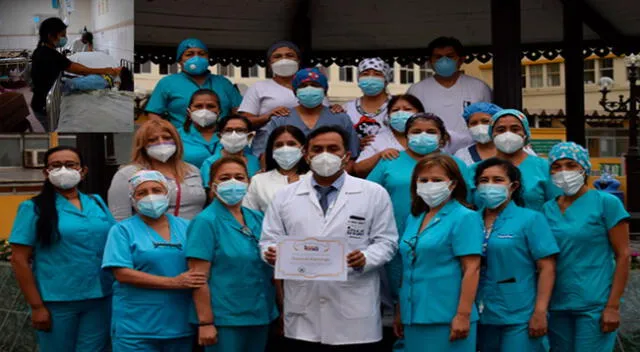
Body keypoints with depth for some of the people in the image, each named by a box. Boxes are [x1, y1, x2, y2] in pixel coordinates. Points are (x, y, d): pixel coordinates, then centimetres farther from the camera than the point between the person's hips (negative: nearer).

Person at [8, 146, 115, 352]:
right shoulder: (34, 208, -3)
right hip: (57, 303, -4)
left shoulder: (97, 203, 9)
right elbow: (19, 260, -7)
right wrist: (36, 306, -11)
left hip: (100, 300, 4)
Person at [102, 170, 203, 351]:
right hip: (136, 330, -3)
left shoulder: (185, 227, 10)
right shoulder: (123, 230, 0)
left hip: (181, 327, 4)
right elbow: (122, 274, -12)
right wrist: (174, 283, -17)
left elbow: (201, 268, 9)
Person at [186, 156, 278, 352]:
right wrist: (205, 322, -18)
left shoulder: (257, 219, 9)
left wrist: (278, 314, 12)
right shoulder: (206, 222, -9)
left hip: (261, 316, 6)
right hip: (224, 320, -6)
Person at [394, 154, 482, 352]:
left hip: (446, 319, -6)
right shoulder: (414, 218, 14)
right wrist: (399, 312, 18)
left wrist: (463, 315, -18)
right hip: (413, 317, 6)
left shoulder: (464, 218, -6)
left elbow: (471, 270, -12)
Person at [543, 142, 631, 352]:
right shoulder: (547, 209, 8)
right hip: (557, 306, 5)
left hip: (594, 306, -4)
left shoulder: (606, 203, -4)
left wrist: (613, 306, -11)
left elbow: (623, 256, -6)